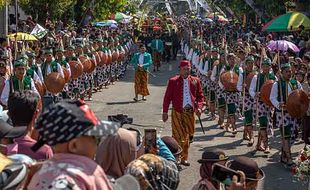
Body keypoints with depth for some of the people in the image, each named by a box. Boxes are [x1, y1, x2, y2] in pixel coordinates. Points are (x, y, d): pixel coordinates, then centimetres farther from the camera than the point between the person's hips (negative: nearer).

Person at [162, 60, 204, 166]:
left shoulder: (195, 81, 8)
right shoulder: (173, 81, -1)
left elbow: (200, 96, 13)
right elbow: (167, 97, 1)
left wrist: (199, 107, -4)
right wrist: (165, 112, -3)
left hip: (190, 112, 3)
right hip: (177, 113, -3)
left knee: (189, 135, 7)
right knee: (178, 136, -4)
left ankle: (183, 158, 19)